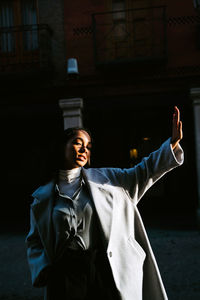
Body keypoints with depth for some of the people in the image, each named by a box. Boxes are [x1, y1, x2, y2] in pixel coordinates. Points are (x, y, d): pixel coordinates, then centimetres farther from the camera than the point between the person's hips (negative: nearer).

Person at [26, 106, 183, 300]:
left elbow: (144, 171, 7)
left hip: (107, 271, 1)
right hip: (66, 274, 0)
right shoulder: (42, 196, 7)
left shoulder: (104, 178, 8)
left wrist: (173, 143, -3)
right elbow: (34, 242, 11)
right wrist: (44, 270, -4)